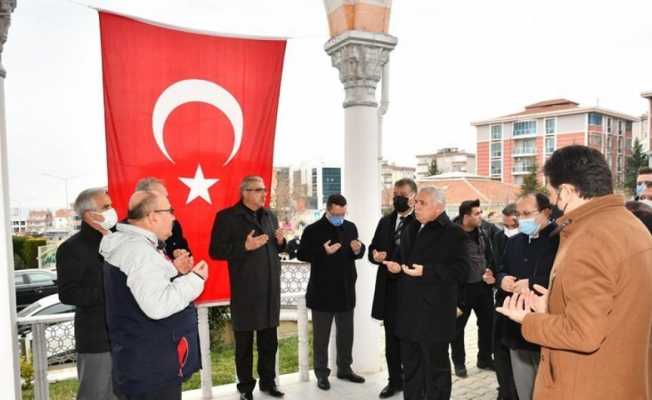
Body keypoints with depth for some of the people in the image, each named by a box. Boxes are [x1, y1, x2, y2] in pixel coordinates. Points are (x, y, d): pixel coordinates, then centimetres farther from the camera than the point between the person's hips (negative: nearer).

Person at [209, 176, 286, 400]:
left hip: (270, 289, 6)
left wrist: (280, 241, -3)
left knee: (269, 341, 16)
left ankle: (268, 381, 33)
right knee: (244, 343, 8)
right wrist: (245, 247, -22)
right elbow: (215, 251, -11)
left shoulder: (270, 216, 12)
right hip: (245, 292, -5)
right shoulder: (227, 217, -7)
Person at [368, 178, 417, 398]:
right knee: (392, 339, 15)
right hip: (388, 289, 6)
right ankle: (395, 380, 31)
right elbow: (373, 248, 15)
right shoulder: (385, 221, 11)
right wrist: (375, 255, -6)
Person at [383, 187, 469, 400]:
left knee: (436, 367, 7)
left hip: (434, 312, -7)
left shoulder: (453, 233, -10)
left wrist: (426, 271, -24)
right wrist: (397, 265, 1)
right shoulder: (410, 229, 14)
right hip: (409, 309, 7)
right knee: (410, 365, 18)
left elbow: (461, 270, -17)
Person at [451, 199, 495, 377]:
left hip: (483, 286, 6)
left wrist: (491, 272, -2)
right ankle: (459, 362, 23)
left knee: (487, 323, 14)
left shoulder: (482, 233, 6)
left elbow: (490, 257, 14)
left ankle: (484, 358, 33)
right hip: (462, 287, -6)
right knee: (458, 326, 7)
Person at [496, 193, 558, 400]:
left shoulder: (561, 239, -11)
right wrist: (502, 279, -2)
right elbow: (501, 272, 20)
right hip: (517, 330, 7)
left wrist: (532, 284, -20)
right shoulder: (514, 242, 13)